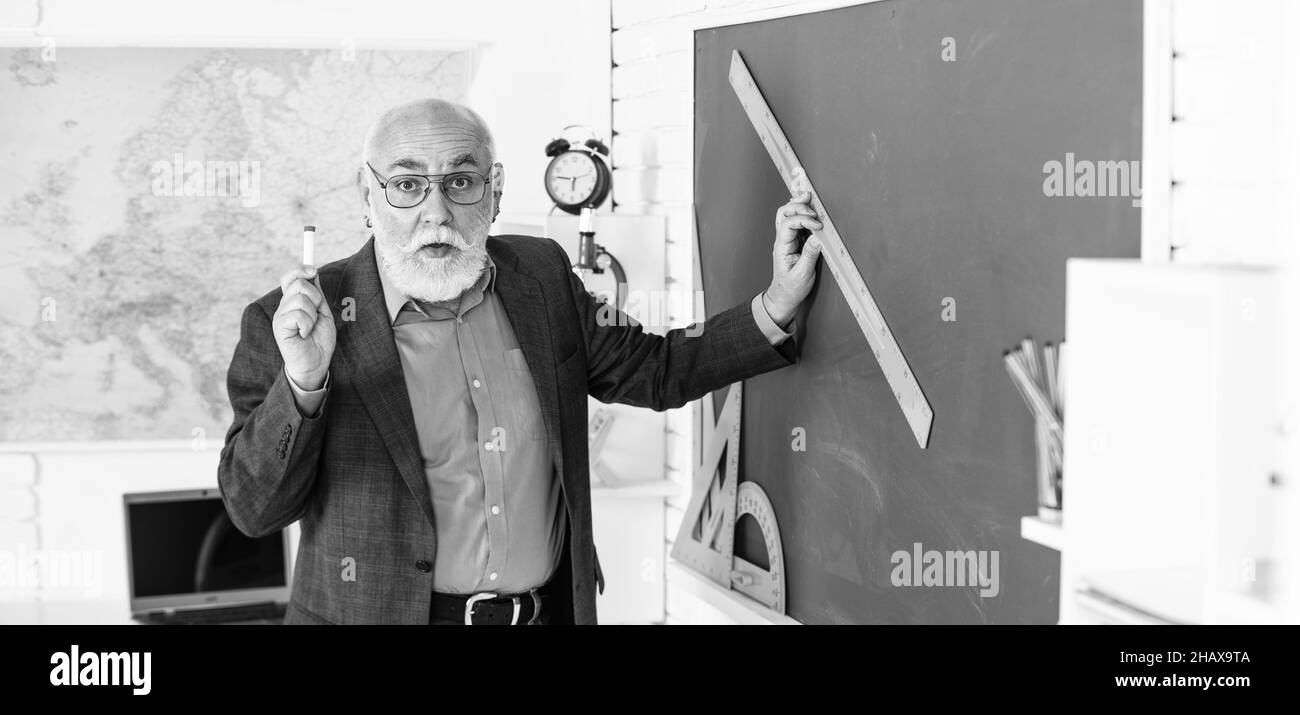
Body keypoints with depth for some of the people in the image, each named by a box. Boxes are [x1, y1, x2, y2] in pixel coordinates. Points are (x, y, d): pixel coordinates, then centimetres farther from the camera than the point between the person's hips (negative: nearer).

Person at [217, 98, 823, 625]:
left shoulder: (542, 275, 2)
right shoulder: (289, 323, -11)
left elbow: (654, 371, 11)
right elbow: (253, 509, -14)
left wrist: (775, 306, 0)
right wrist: (302, 383, -30)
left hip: (552, 609, 4)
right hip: (381, 612, -3)